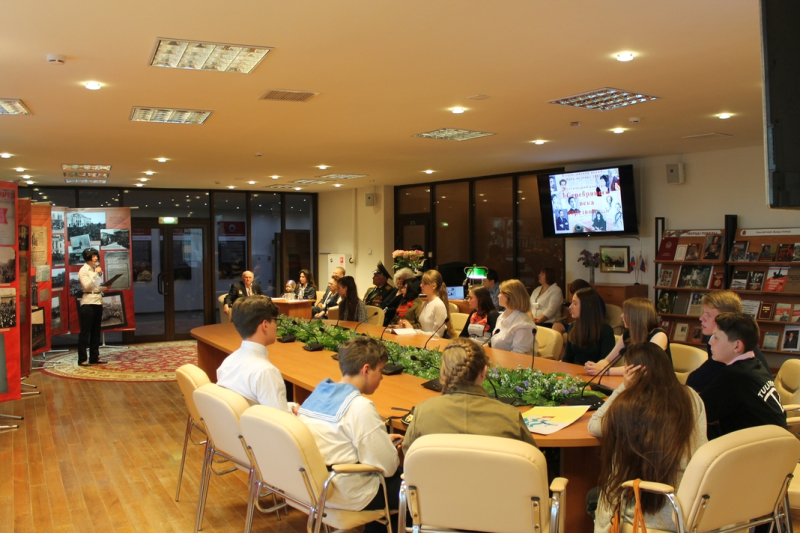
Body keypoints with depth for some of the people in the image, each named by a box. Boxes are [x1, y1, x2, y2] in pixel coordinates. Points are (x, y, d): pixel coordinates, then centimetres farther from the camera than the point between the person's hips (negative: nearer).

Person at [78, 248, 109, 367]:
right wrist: (95, 274, -15)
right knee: (85, 332, -3)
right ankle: (82, 359, 1)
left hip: (98, 302, 7)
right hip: (88, 303, -7)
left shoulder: (96, 269, 16)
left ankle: (94, 357, 16)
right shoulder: (83, 270, -5)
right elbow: (86, 285, -16)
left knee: (96, 332, 10)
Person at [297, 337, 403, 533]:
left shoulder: (318, 391, 2)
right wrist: (394, 451, 2)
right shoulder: (360, 407, -22)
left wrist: (384, 441, 11)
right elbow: (387, 466, -20)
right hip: (349, 497, -8)